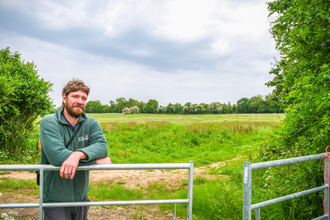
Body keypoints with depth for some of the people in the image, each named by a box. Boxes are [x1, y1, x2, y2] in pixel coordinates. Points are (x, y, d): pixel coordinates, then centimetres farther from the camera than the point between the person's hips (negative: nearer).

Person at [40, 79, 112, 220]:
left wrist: (77, 154, -39)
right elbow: (56, 155, -28)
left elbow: (102, 146, -19)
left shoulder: (91, 124, -2)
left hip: (81, 196, 5)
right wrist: (97, 160, -24)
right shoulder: (49, 122, -14)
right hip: (55, 200, -4)